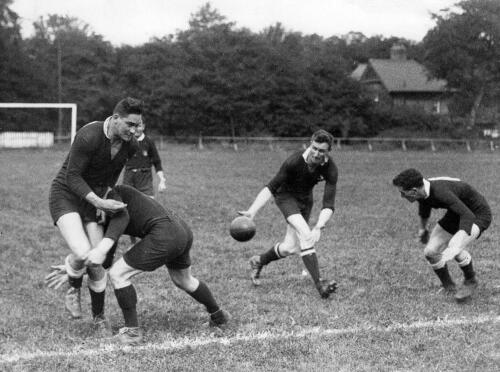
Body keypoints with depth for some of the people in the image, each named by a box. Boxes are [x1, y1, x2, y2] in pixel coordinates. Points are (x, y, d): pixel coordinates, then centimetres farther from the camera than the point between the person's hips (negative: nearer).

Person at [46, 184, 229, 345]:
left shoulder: (110, 193, 2)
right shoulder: (110, 219, 26)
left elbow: (122, 217, -20)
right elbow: (105, 261, 21)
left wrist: (102, 247, -30)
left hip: (164, 234, -10)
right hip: (183, 230, 11)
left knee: (118, 274, -1)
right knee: (183, 280, 36)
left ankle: (132, 330, 8)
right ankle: (219, 317, 53)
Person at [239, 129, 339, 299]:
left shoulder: (331, 169, -25)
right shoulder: (294, 161, -32)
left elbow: (328, 205, -27)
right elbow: (271, 187, -26)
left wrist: (318, 228, -43)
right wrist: (252, 211, -36)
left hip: (305, 199, 4)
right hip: (285, 195, -4)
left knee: (289, 248, 4)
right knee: (305, 234, -27)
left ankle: (258, 261, 34)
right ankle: (319, 284, -31)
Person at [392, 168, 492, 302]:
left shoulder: (441, 191, -39)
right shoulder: (421, 191, -13)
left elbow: (468, 216, -47)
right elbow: (424, 204, 13)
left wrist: (456, 244, -57)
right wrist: (423, 228, 28)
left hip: (478, 214, -8)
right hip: (456, 214, 8)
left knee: (454, 248, -31)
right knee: (430, 252, -7)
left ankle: (470, 281, -3)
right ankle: (449, 289, 15)